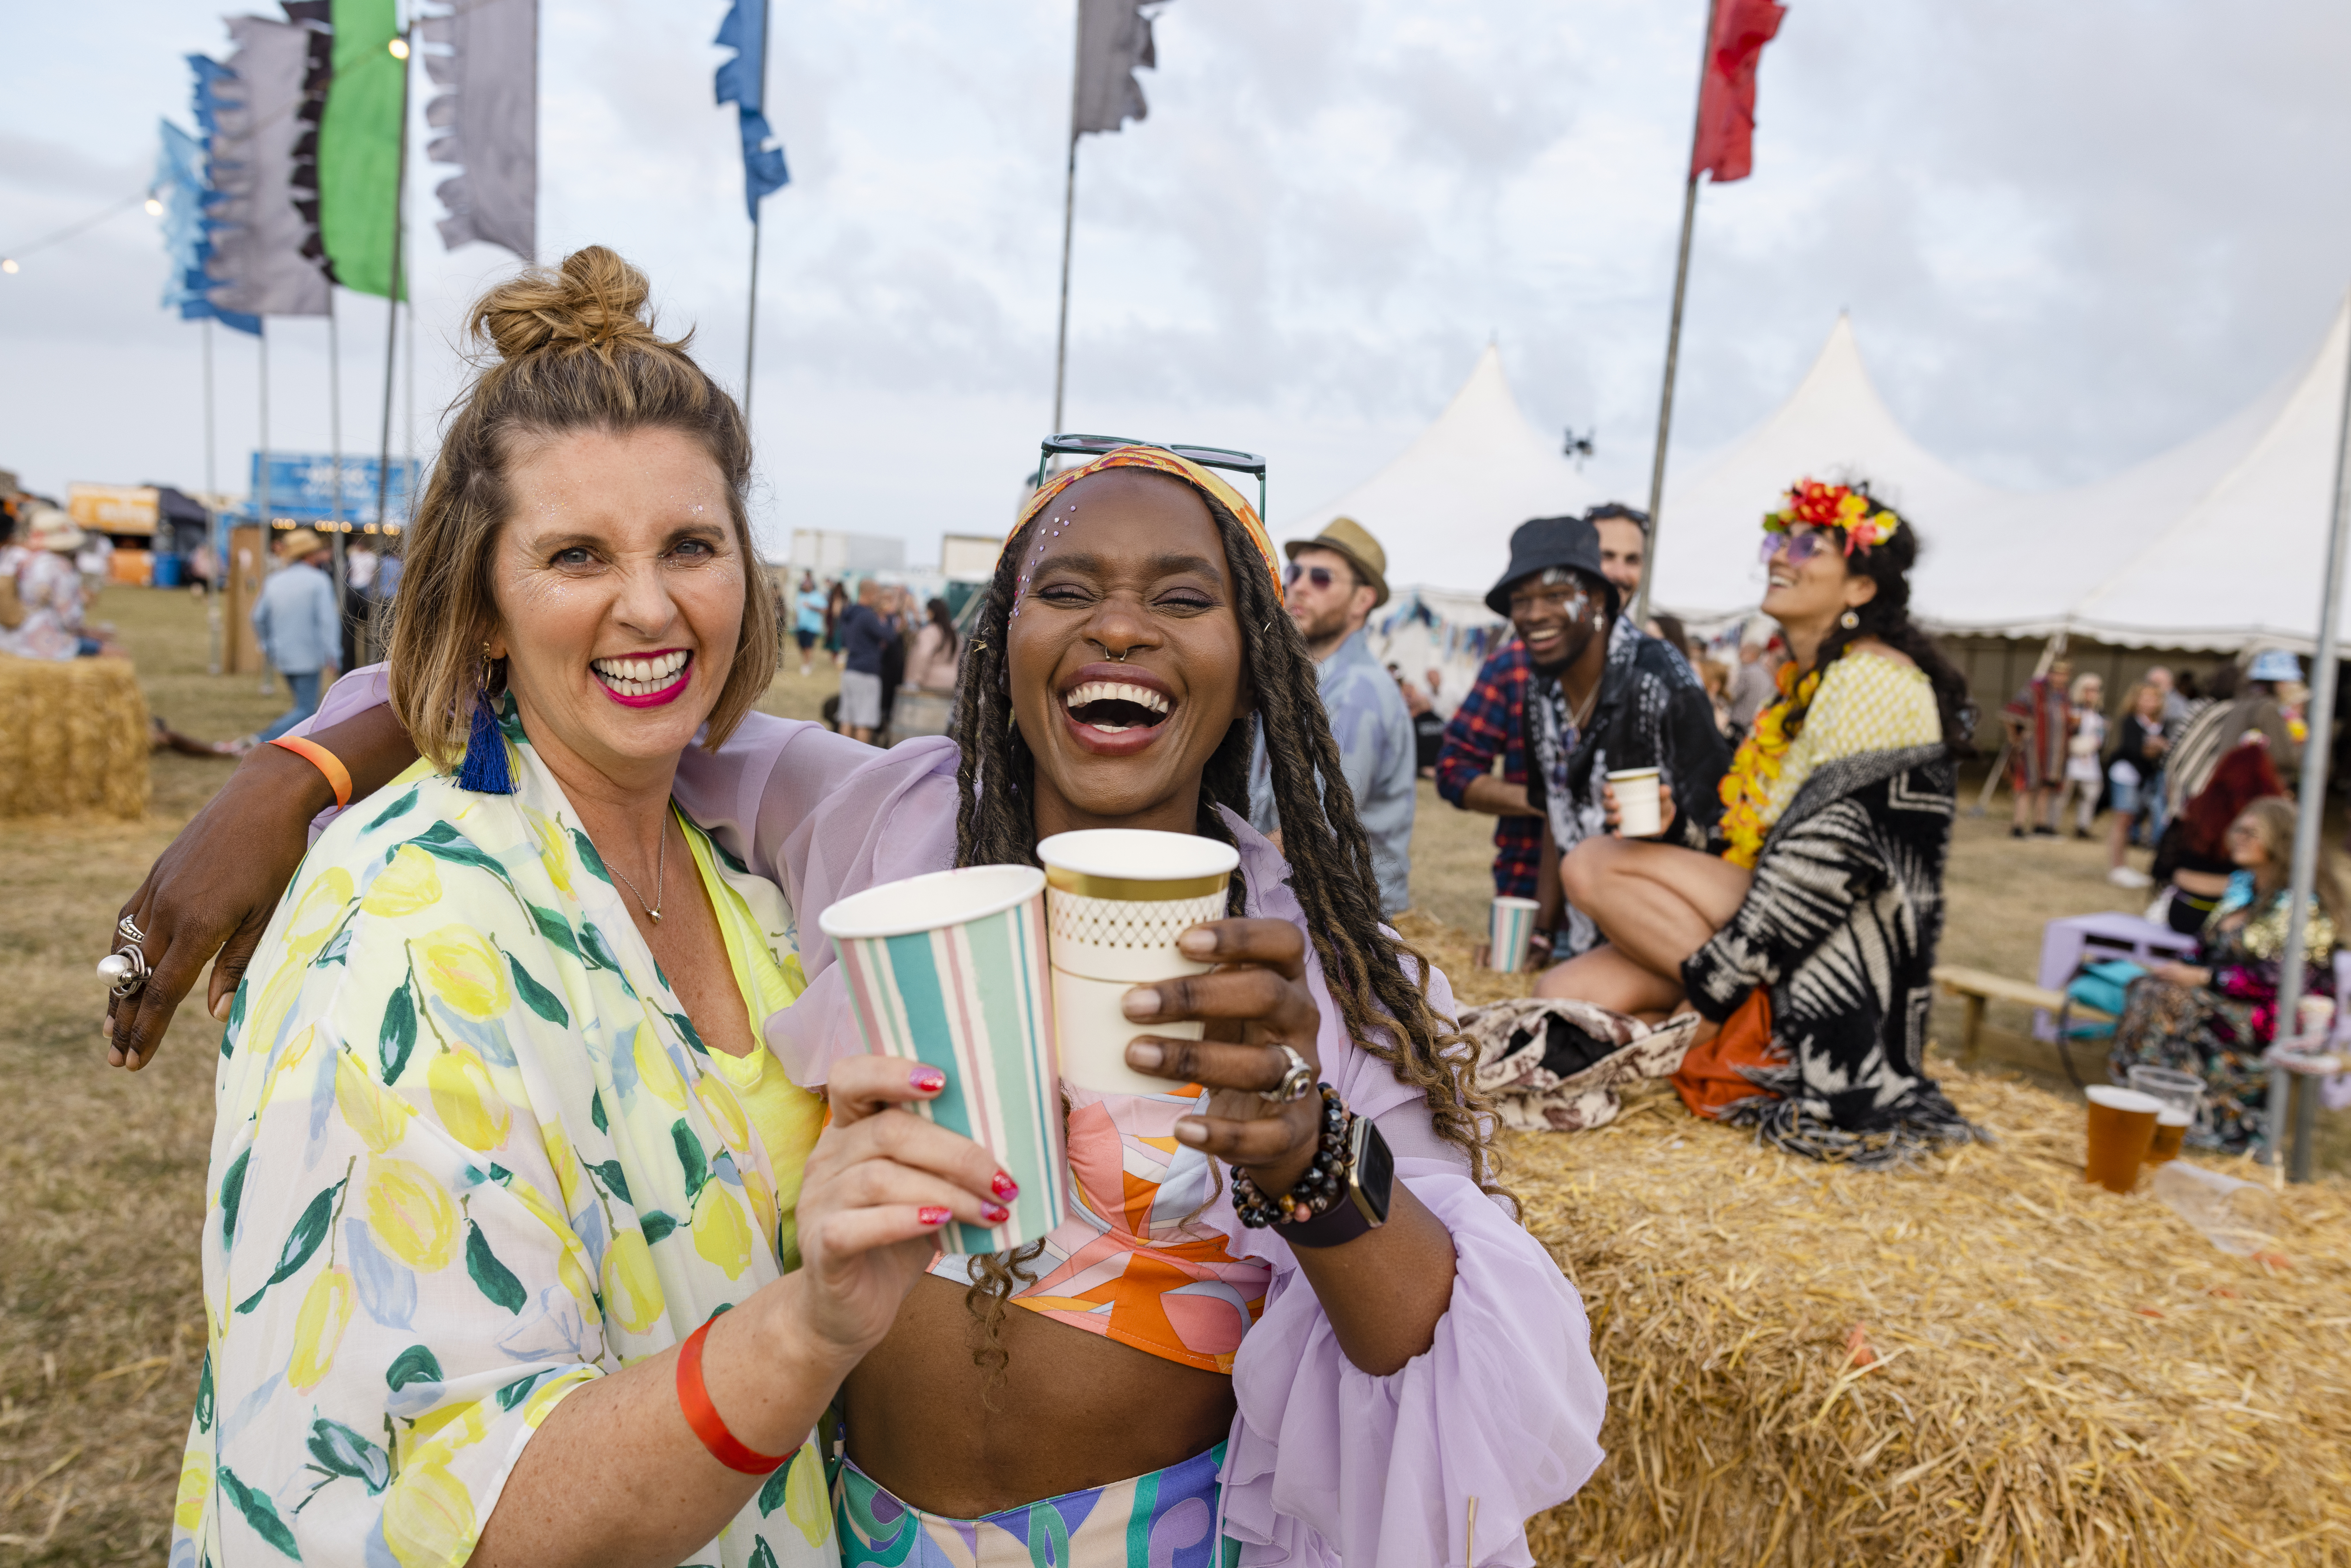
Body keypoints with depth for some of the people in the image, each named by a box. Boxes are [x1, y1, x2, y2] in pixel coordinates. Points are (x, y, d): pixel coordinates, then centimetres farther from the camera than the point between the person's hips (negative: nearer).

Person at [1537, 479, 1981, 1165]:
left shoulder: (1873, 680, -13)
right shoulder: (1802, 679, 16)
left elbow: (1831, 861, -21)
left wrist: (1710, 980, -20)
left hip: (1837, 963, -8)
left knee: (1594, 864, -19)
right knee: (1567, 990, -7)